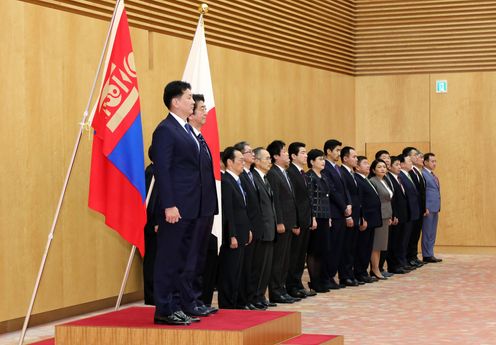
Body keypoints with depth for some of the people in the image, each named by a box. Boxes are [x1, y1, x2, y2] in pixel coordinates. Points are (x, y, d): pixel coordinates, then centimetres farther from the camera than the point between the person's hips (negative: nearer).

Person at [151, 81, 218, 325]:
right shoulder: (165, 130, -11)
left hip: (195, 207, 9)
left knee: (189, 259, 15)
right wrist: (169, 205, -22)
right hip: (177, 208, -9)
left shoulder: (188, 129, 17)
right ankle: (165, 310, 0)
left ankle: (187, 303, 24)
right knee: (170, 259, -4)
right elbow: (162, 170, -16)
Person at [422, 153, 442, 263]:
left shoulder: (433, 175, 18)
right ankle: (427, 255, 2)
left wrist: (438, 207, 16)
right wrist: (425, 208, -19)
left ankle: (430, 254, 16)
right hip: (428, 208, -9)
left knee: (432, 233, 11)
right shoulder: (422, 174, -11)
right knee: (427, 233, -3)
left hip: (435, 208, 9)